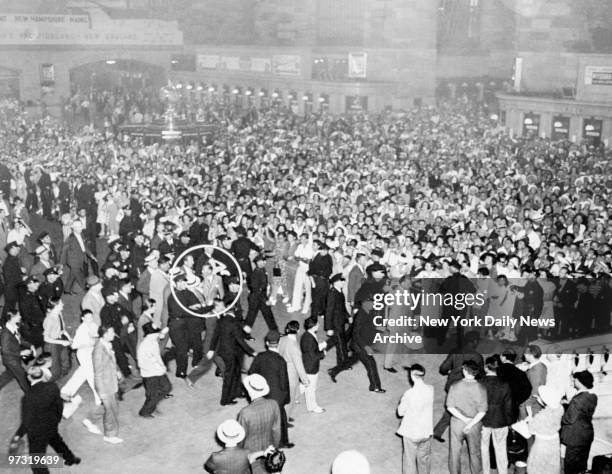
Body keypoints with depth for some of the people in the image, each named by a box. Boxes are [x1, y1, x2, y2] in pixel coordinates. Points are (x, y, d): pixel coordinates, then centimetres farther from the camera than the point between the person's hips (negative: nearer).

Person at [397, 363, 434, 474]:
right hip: (426, 431, 4)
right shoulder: (430, 390, -13)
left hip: (411, 433, -4)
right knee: (424, 458, 23)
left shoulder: (409, 394, -24)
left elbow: (400, 412, -11)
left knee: (409, 460, 13)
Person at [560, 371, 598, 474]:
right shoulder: (592, 397, -1)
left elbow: (568, 419, -20)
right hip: (587, 435, 8)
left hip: (576, 439, -8)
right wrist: (567, 403, 3)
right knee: (582, 465, 22)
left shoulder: (578, 400, -26)